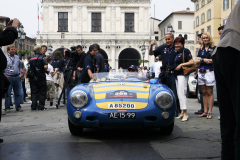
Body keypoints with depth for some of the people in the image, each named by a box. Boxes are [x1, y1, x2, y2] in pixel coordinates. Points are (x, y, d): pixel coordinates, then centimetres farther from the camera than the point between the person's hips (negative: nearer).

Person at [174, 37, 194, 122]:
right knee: (179, 94, 10)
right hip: (176, 75, 9)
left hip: (183, 75, -9)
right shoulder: (176, 53, 18)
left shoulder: (185, 51, -5)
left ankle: (185, 113, -15)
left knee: (181, 93, -15)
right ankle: (182, 112, 16)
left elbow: (191, 62, -13)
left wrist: (181, 64, -18)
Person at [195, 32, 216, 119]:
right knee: (204, 92, 6)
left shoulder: (214, 48, 4)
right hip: (201, 72, 5)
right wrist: (203, 60, -8)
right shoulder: (201, 50, 17)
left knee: (209, 92, -4)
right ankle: (205, 111, 10)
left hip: (210, 71, -5)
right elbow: (197, 61, 9)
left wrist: (210, 60, -18)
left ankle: (209, 112, -3)